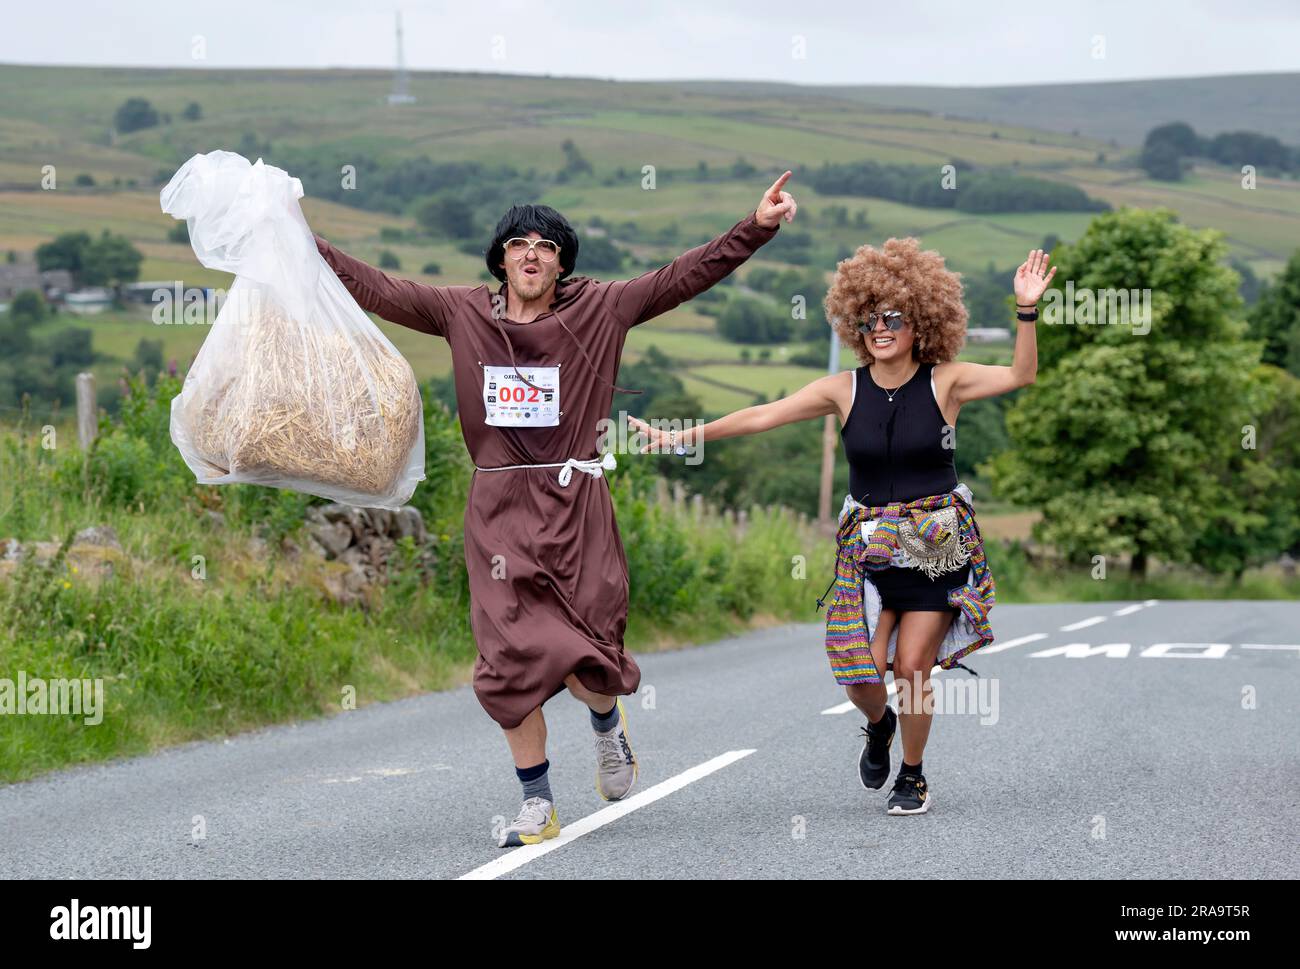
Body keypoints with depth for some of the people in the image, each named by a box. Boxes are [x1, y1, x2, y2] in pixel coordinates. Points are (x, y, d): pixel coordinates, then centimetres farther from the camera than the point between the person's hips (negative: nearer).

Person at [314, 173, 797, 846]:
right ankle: (538, 808, 12)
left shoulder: (599, 310, 2)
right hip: (499, 512, 1)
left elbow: (684, 277, -1)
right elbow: (376, 290, 9)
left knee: (590, 663, -4)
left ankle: (608, 724, 34)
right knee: (512, 660, -1)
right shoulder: (463, 313, 6)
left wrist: (755, 228, -8)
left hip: (577, 508, -1)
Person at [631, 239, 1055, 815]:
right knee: (860, 671, -8)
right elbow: (763, 416, -1)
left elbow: (1019, 375, -17)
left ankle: (913, 777, 18)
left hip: (938, 544, -2)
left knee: (912, 666, -6)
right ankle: (878, 726, 30)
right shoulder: (845, 391, 0)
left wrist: (1027, 311, -31)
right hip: (868, 545, 2)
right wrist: (682, 437, -3)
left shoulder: (945, 382, -4)